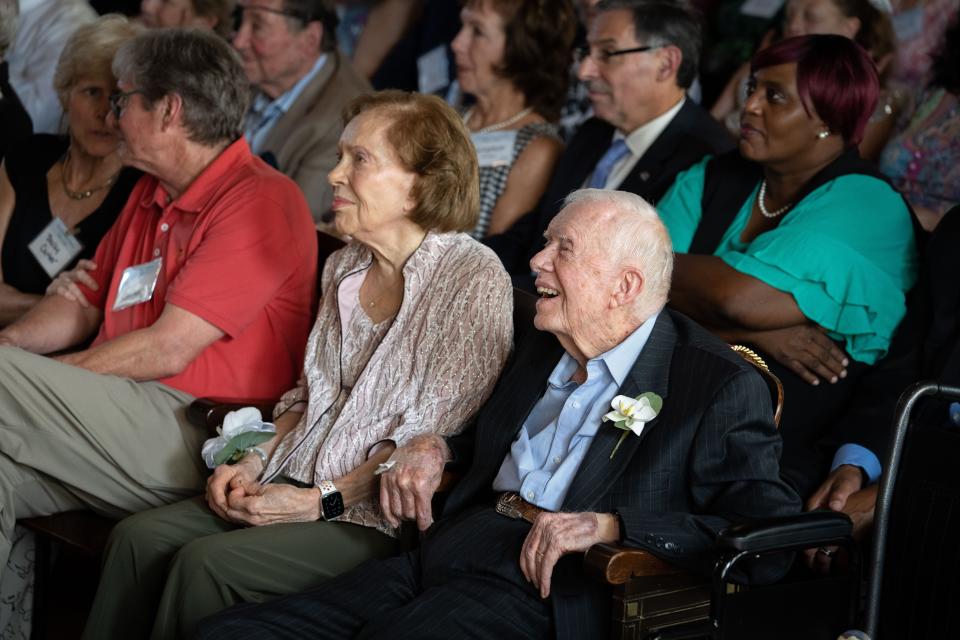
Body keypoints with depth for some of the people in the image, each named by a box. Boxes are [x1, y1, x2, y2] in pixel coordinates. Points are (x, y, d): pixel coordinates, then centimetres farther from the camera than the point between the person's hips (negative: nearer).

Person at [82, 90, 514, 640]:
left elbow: (435, 439, -14)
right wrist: (255, 464, 2)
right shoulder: (345, 268, 13)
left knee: (206, 562, -25)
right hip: (296, 487, 7)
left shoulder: (474, 278, -12)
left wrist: (318, 502, -17)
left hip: (381, 515, -7)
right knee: (141, 536, -13)